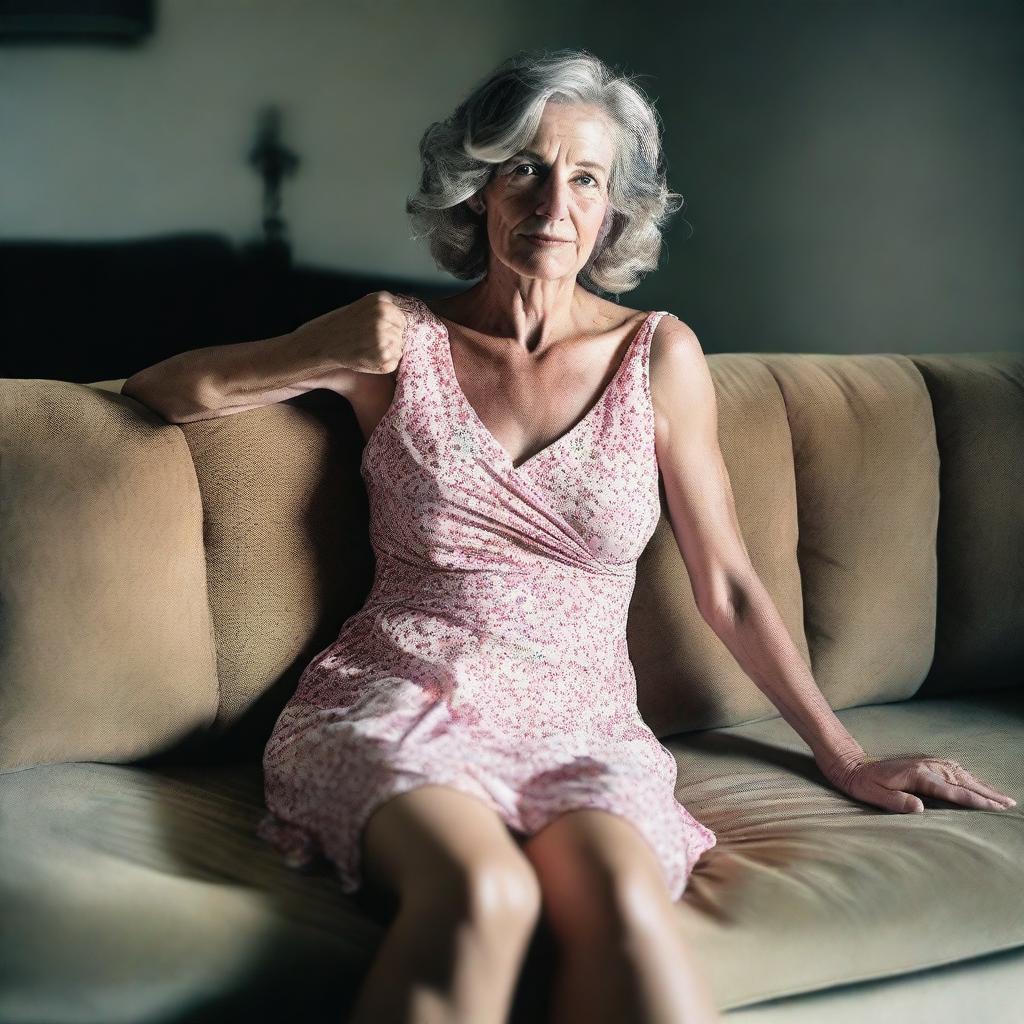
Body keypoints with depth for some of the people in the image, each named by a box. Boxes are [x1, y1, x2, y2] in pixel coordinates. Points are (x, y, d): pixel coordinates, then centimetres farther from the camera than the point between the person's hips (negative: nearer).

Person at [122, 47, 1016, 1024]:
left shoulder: (657, 356, 7)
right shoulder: (403, 336, 6)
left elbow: (726, 586, 13)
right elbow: (159, 388, 11)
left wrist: (845, 757, 14)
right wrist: (330, 360, -4)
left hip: (582, 725, 1)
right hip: (397, 704, 0)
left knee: (622, 895, -36)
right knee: (483, 891, -36)